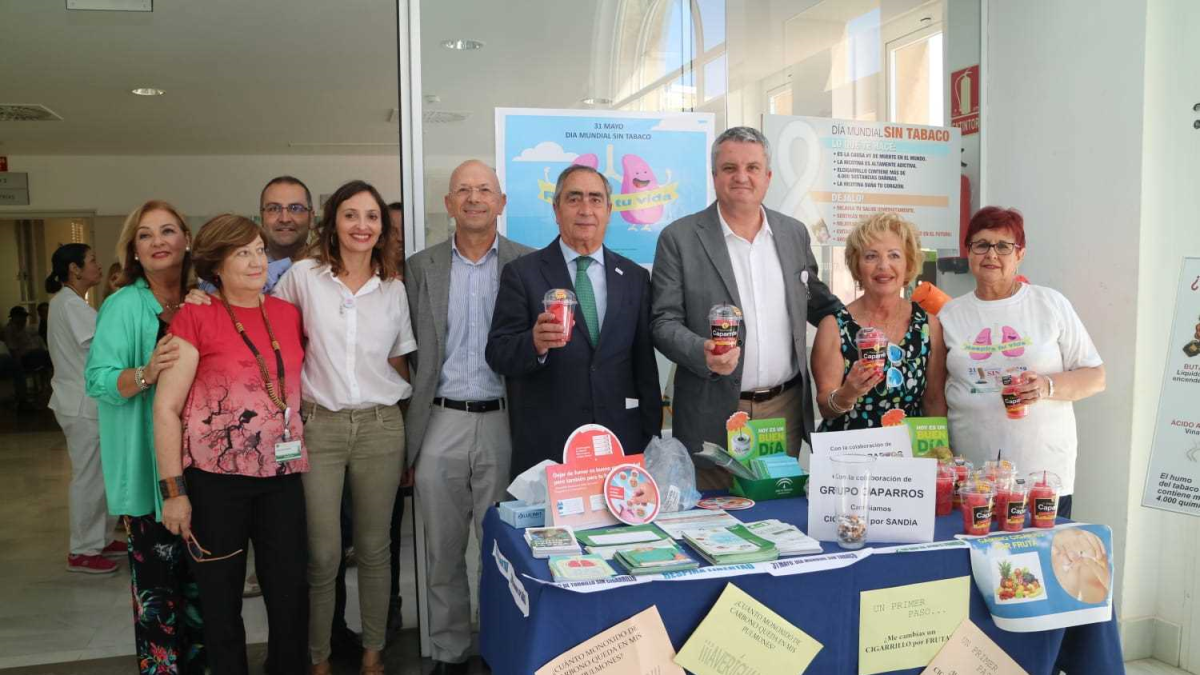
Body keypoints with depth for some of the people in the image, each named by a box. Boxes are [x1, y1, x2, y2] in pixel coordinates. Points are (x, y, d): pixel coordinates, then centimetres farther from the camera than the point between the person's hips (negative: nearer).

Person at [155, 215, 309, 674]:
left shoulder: (288, 313, 5)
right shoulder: (195, 316, -7)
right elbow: (165, 408, -7)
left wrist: (304, 456, 10)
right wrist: (174, 490, -10)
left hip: (283, 475, 3)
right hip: (216, 478, -3)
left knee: (291, 594, 8)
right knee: (220, 599, 12)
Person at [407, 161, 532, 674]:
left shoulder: (528, 264, 3)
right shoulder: (421, 267, 7)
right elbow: (409, 350, 7)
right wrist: (409, 430, 4)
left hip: (504, 422, -1)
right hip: (440, 424, 2)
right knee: (444, 550, 11)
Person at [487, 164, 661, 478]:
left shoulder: (635, 277, 9)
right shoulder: (522, 273, 0)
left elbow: (646, 365, 10)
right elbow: (498, 354, -6)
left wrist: (652, 440, 7)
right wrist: (535, 343, -27)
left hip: (622, 443, 3)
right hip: (546, 448, -2)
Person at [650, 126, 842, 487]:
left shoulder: (794, 233, 9)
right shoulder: (679, 238, -4)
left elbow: (816, 301, 22)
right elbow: (664, 322, -6)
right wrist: (703, 352, -23)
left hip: (786, 407, 4)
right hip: (714, 415, -3)